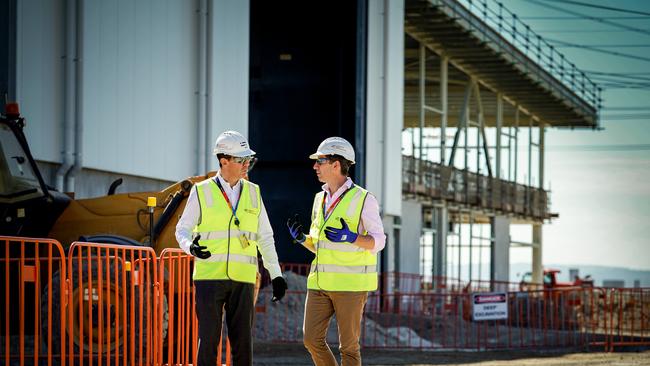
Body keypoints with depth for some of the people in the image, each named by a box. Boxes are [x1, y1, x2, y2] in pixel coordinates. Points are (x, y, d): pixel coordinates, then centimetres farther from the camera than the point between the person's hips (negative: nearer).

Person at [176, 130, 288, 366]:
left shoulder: (253, 193, 11)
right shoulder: (202, 192, 2)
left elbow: (265, 238, 16)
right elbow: (183, 230, 5)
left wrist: (276, 275, 11)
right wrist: (191, 247, -18)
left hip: (243, 278, 3)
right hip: (209, 276, -3)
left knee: (243, 341, 2)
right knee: (208, 339, -5)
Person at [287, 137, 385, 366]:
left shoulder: (363, 199, -7)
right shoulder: (320, 199, 13)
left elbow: (378, 242, -8)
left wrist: (351, 237, -25)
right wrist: (302, 238, -1)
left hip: (351, 284, -6)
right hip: (321, 282, 6)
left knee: (348, 345, -2)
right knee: (312, 339, 0)